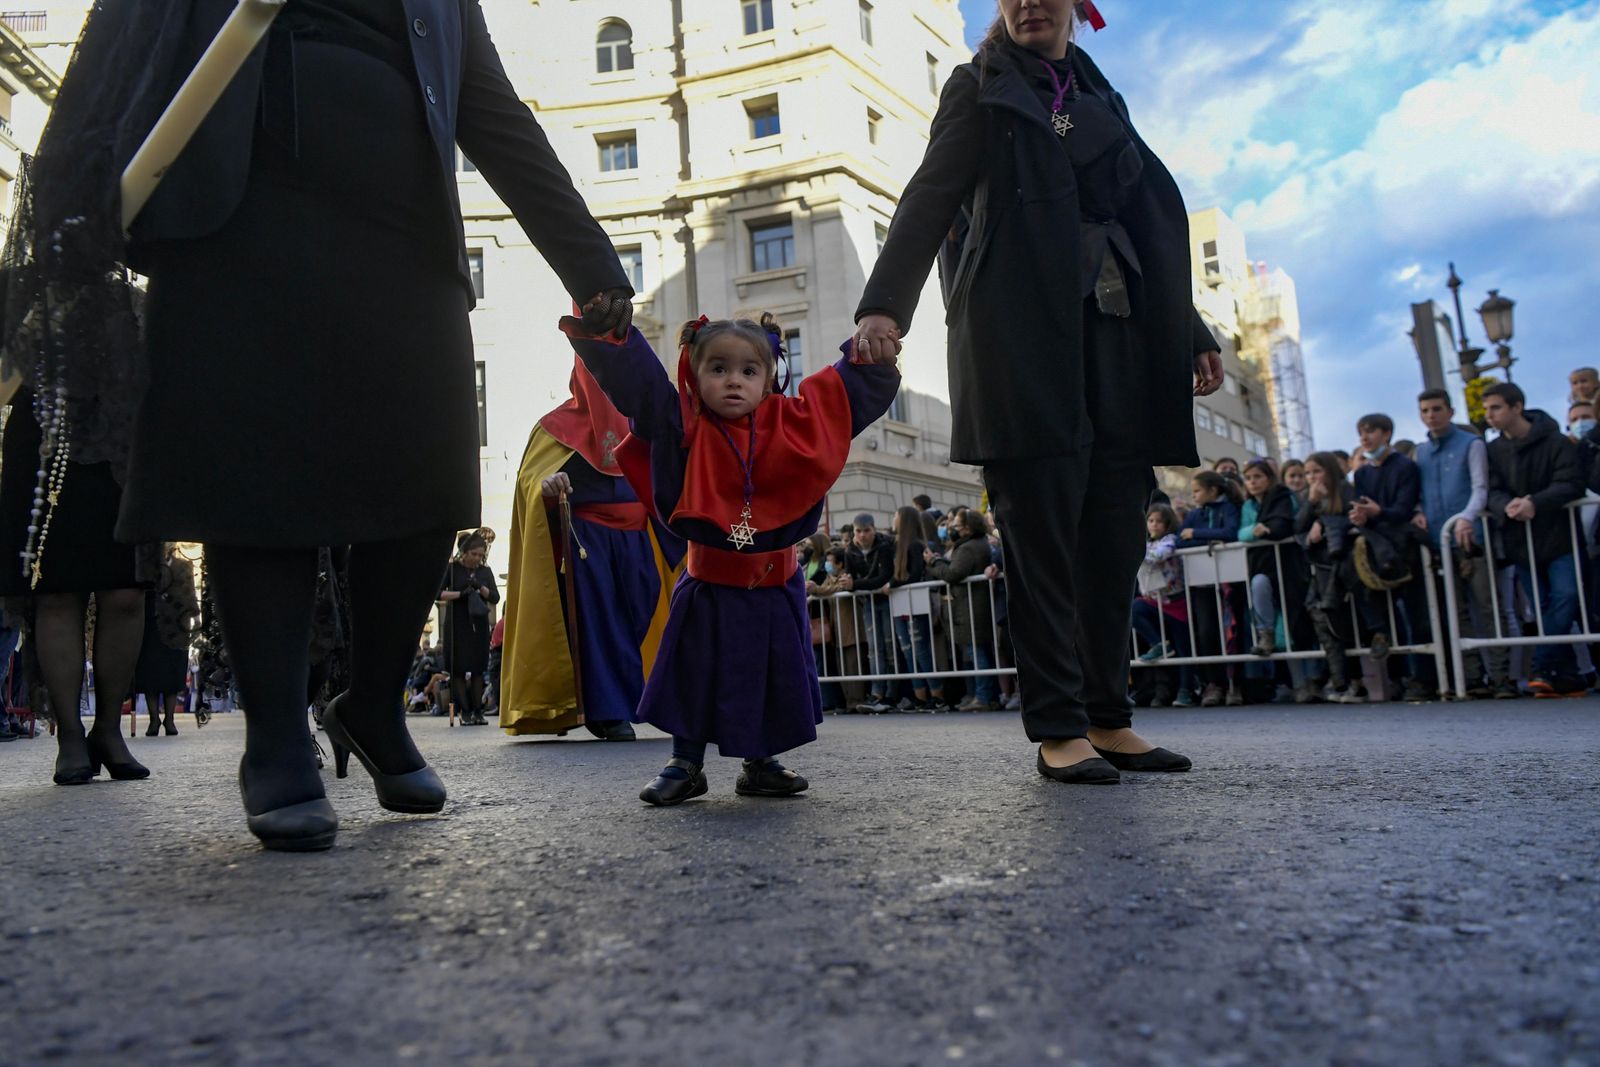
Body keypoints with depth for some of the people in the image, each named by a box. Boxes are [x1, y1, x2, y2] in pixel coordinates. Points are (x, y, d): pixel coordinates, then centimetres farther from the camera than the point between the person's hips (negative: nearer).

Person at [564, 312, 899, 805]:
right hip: (709, 585, -2)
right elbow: (636, 377, -17)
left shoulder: (793, 423, -3)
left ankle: (760, 764, 28)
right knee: (696, 675, 4)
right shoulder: (684, 427, -8)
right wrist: (600, 333, -26)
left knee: (773, 677, 10)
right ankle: (685, 766, 21)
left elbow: (854, 387, 6)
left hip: (775, 585, 2)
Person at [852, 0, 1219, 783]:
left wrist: (1192, 333, 24)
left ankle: (1108, 719, 10)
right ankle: (1058, 730, -1)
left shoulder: (1100, 99, 24)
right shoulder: (980, 88, 10)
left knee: (1113, 536, 2)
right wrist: (884, 303, -21)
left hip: (1114, 336, 5)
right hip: (1023, 337, -5)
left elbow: (1151, 227, 26)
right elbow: (930, 198, -5)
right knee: (1044, 533, -7)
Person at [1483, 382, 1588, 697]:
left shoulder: (1556, 443, -5)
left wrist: (1535, 503, -30)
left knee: (1565, 597, -17)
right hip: (1521, 543, 3)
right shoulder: (1492, 451, 6)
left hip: (1558, 537, -3)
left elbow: (1571, 484, -14)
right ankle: (1568, 678, 11)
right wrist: (1507, 506, -26)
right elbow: (1492, 491, -3)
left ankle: (1543, 668, -14)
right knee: (1542, 610, 5)